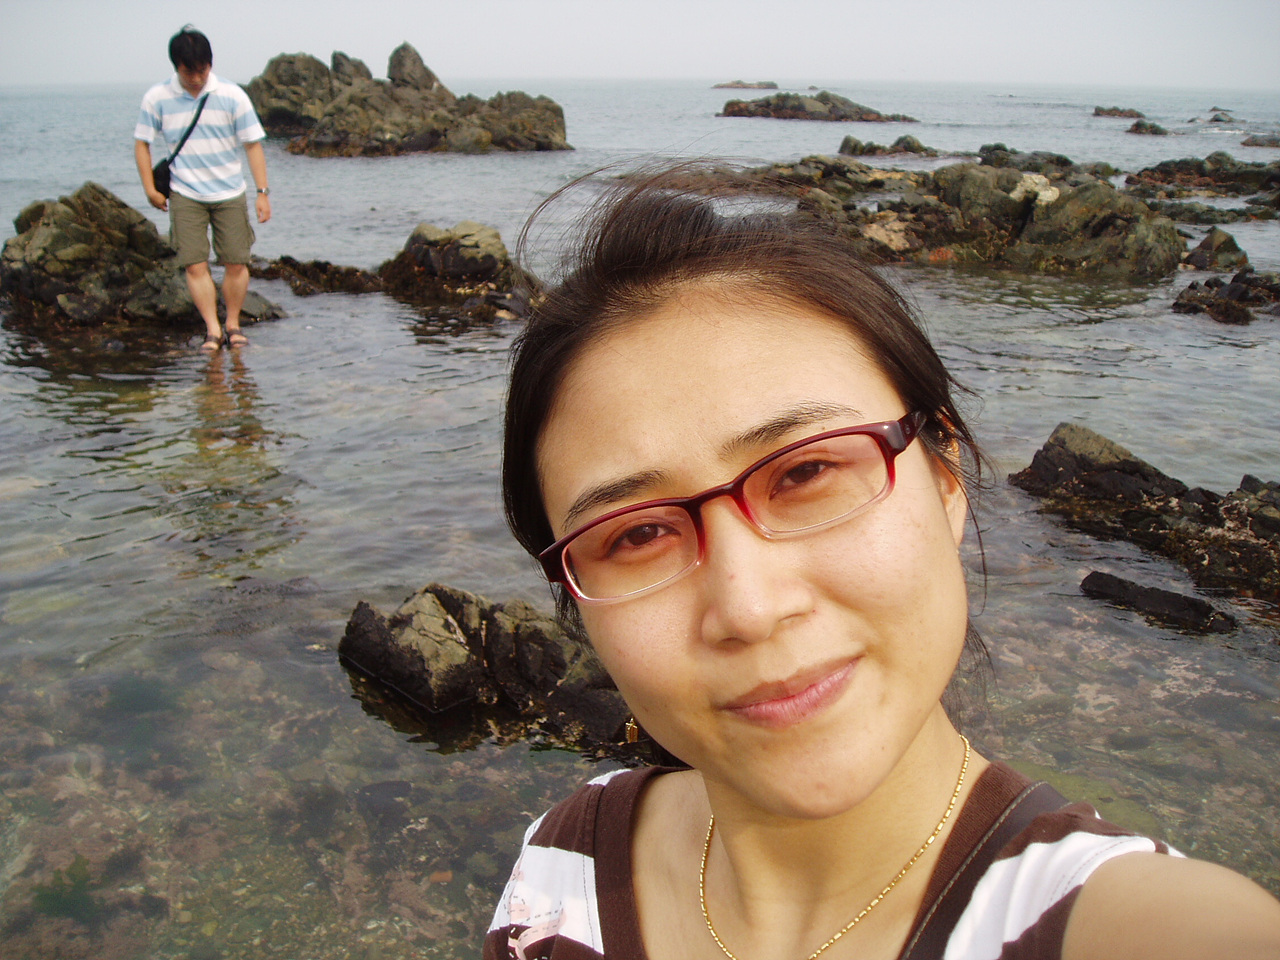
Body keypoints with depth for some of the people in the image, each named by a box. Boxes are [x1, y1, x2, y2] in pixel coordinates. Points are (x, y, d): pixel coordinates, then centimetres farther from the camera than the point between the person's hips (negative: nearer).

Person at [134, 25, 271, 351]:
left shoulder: (232, 96, -5)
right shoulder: (157, 98, -4)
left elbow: (253, 144, -1)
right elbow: (142, 143, 6)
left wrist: (262, 192, -5)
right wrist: (150, 189, 1)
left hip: (229, 194, 0)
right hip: (184, 196, 0)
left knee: (236, 263, 0)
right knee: (195, 265, -8)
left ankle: (233, 324, 17)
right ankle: (212, 330, -2)